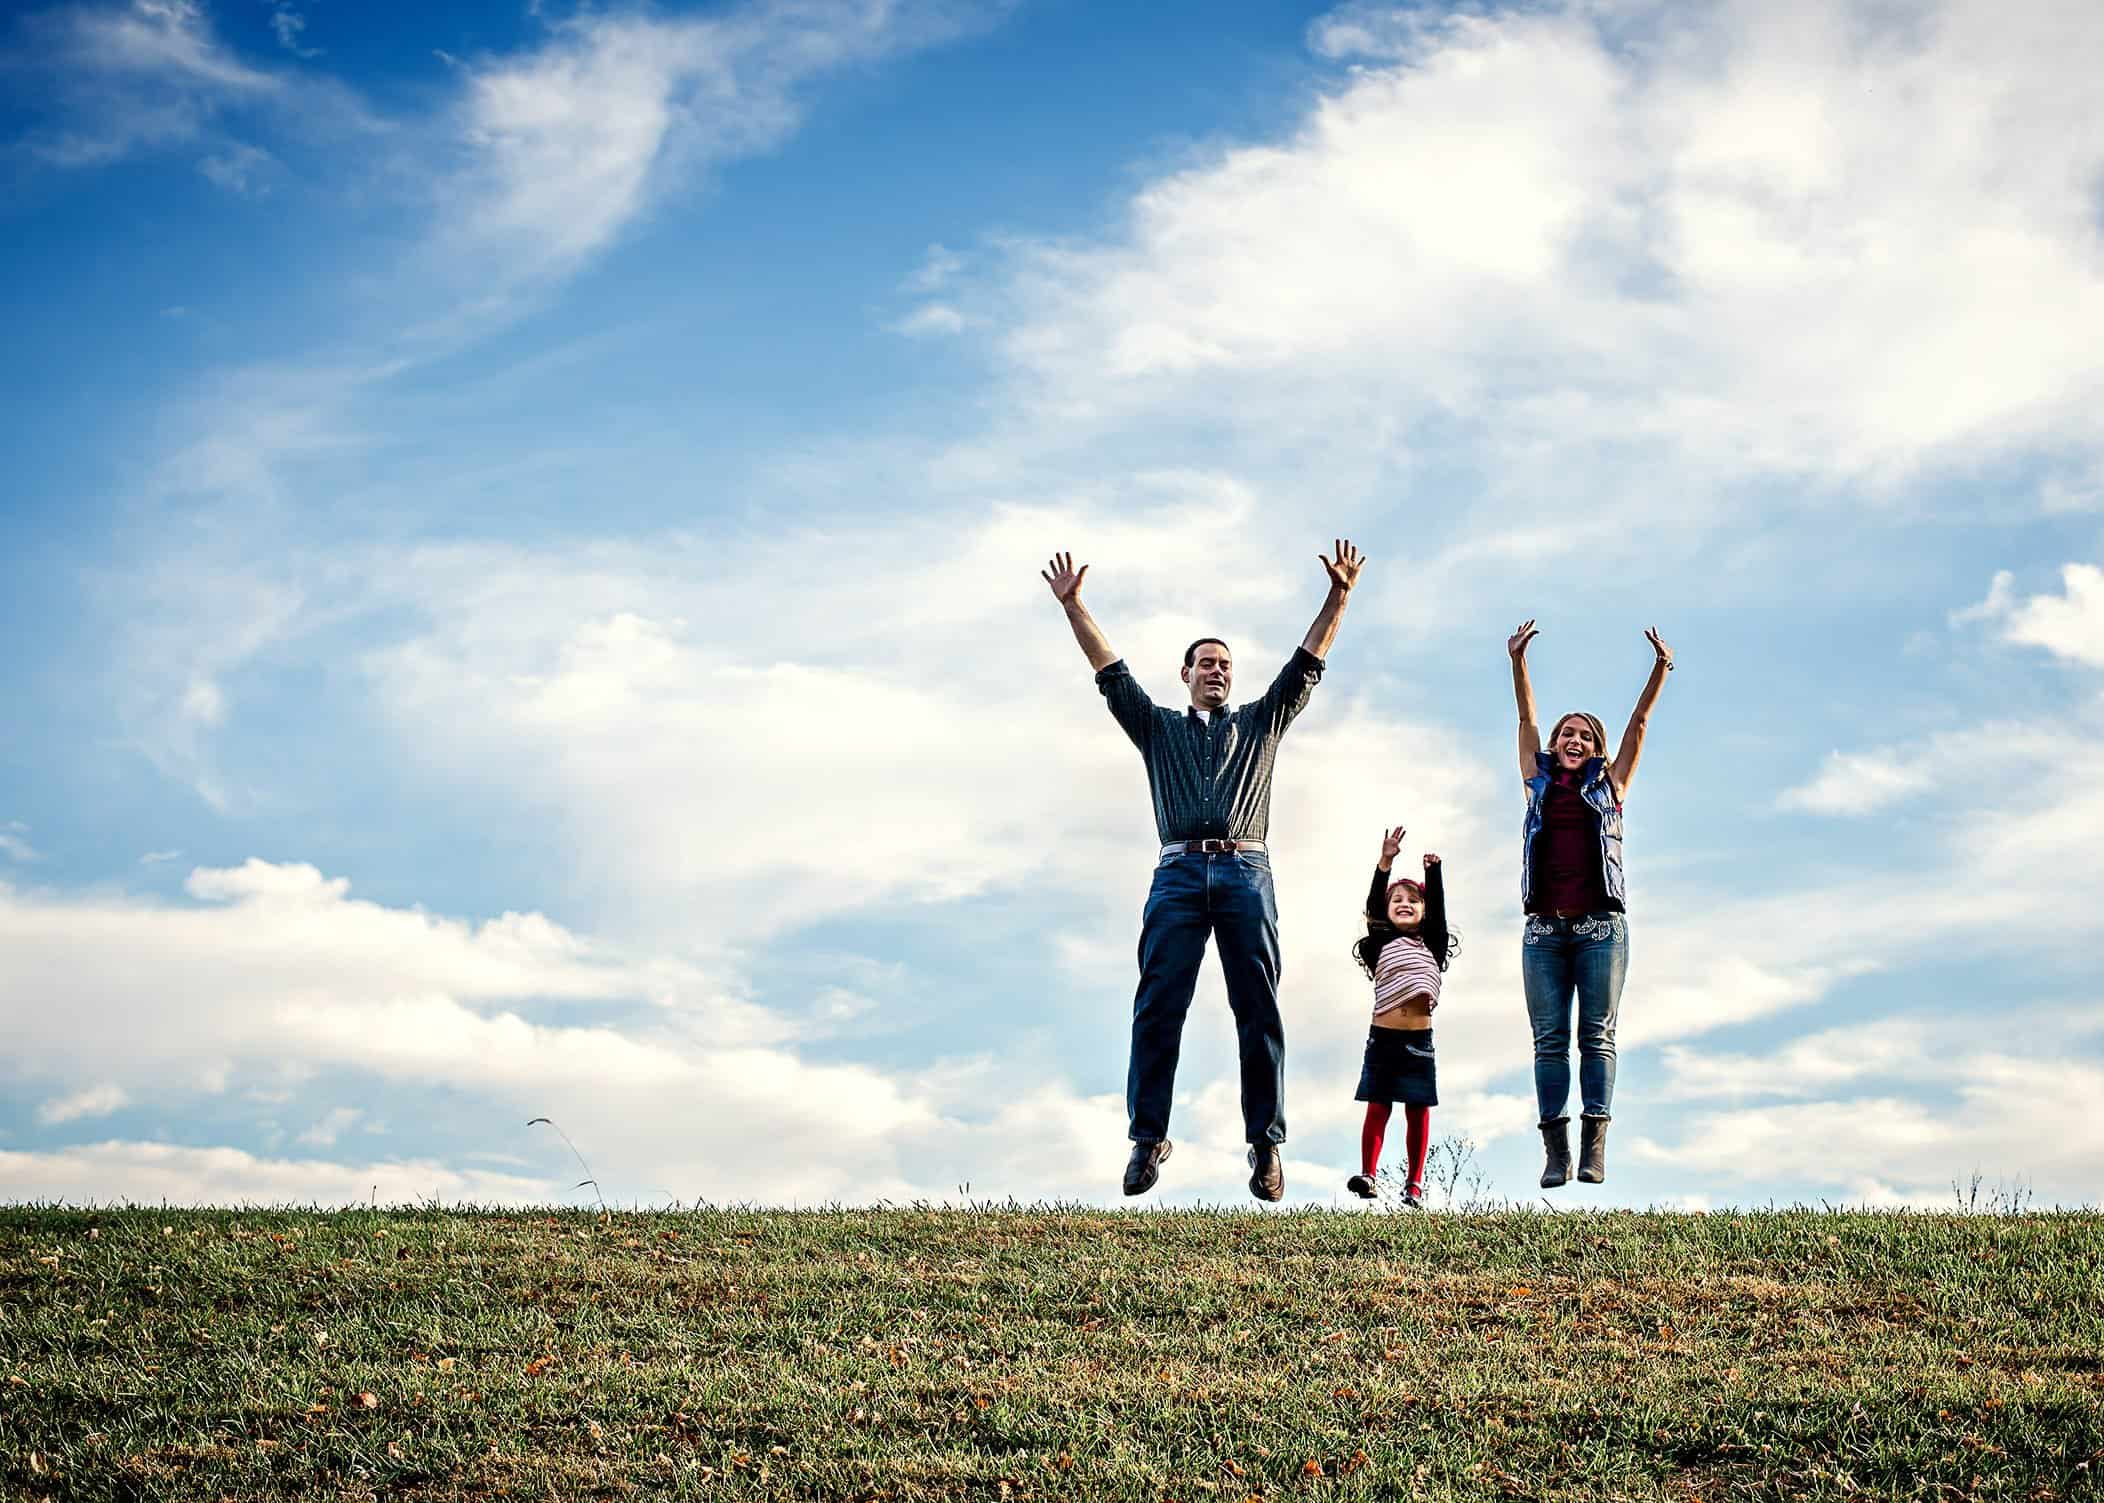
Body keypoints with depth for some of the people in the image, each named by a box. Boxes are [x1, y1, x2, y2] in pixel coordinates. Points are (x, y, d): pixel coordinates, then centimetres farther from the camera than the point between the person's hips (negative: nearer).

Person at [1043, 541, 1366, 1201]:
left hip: (1246, 873, 0)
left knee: (1258, 1010, -7)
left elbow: (1306, 665, 18)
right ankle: (1147, 1139, -12)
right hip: (1179, 870, 0)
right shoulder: (1158, 727, 25)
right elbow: (1111, 672, 17)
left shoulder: (1261, 723, 25)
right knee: (1157, 1006, -10)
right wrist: (1073, 606, 9)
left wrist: (1338, 595, 8)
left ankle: (1266, 1143, -9)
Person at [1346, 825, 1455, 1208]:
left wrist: (1433, 871, -14)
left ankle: (1415, 1183, 6)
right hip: (1383, 1036, -1)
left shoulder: (1432, 945, 11)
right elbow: (1372, 908, -4)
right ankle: (1367, 1174, -8)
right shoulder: (1380, 944, 8)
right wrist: (1385, 864, -15)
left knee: (1417, 1111, 3)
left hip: (1418, 1038, 1)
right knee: (1378, 1107, -4)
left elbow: (1439, 910, -1)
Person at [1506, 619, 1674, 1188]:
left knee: (1597, 1035, -5)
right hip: (1545, 928, 1)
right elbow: (1526, 720, 11)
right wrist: (1518, 662, 1)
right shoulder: (1539, 785, 17)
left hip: (1601, 926, -1)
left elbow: (1638, 725, 8)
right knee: (1549, 1038, -3)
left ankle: (1594, 1146, -9)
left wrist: (1659, 672, -3)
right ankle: (1555, 1149, -6)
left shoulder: (1609, 787, 15)